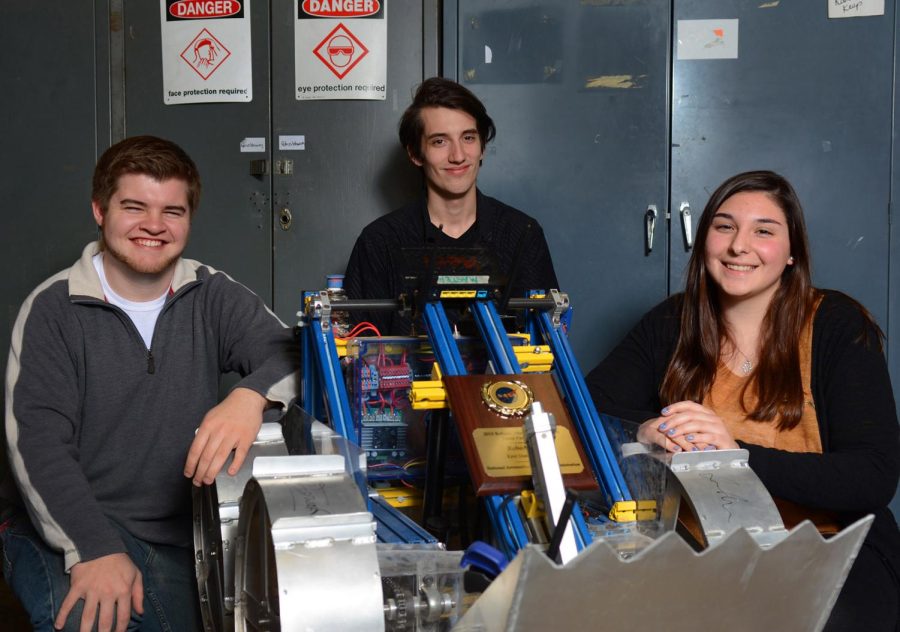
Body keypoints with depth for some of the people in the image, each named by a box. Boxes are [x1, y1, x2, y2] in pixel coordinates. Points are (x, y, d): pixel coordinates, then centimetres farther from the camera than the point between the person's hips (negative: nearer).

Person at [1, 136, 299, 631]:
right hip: (69, 533, -3)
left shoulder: (213, 297, 4)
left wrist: (251, 395, -35)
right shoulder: (54, 310, -3)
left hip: (178, 537, 4)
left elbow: (289, 353, -10)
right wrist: (95, 550, -25)